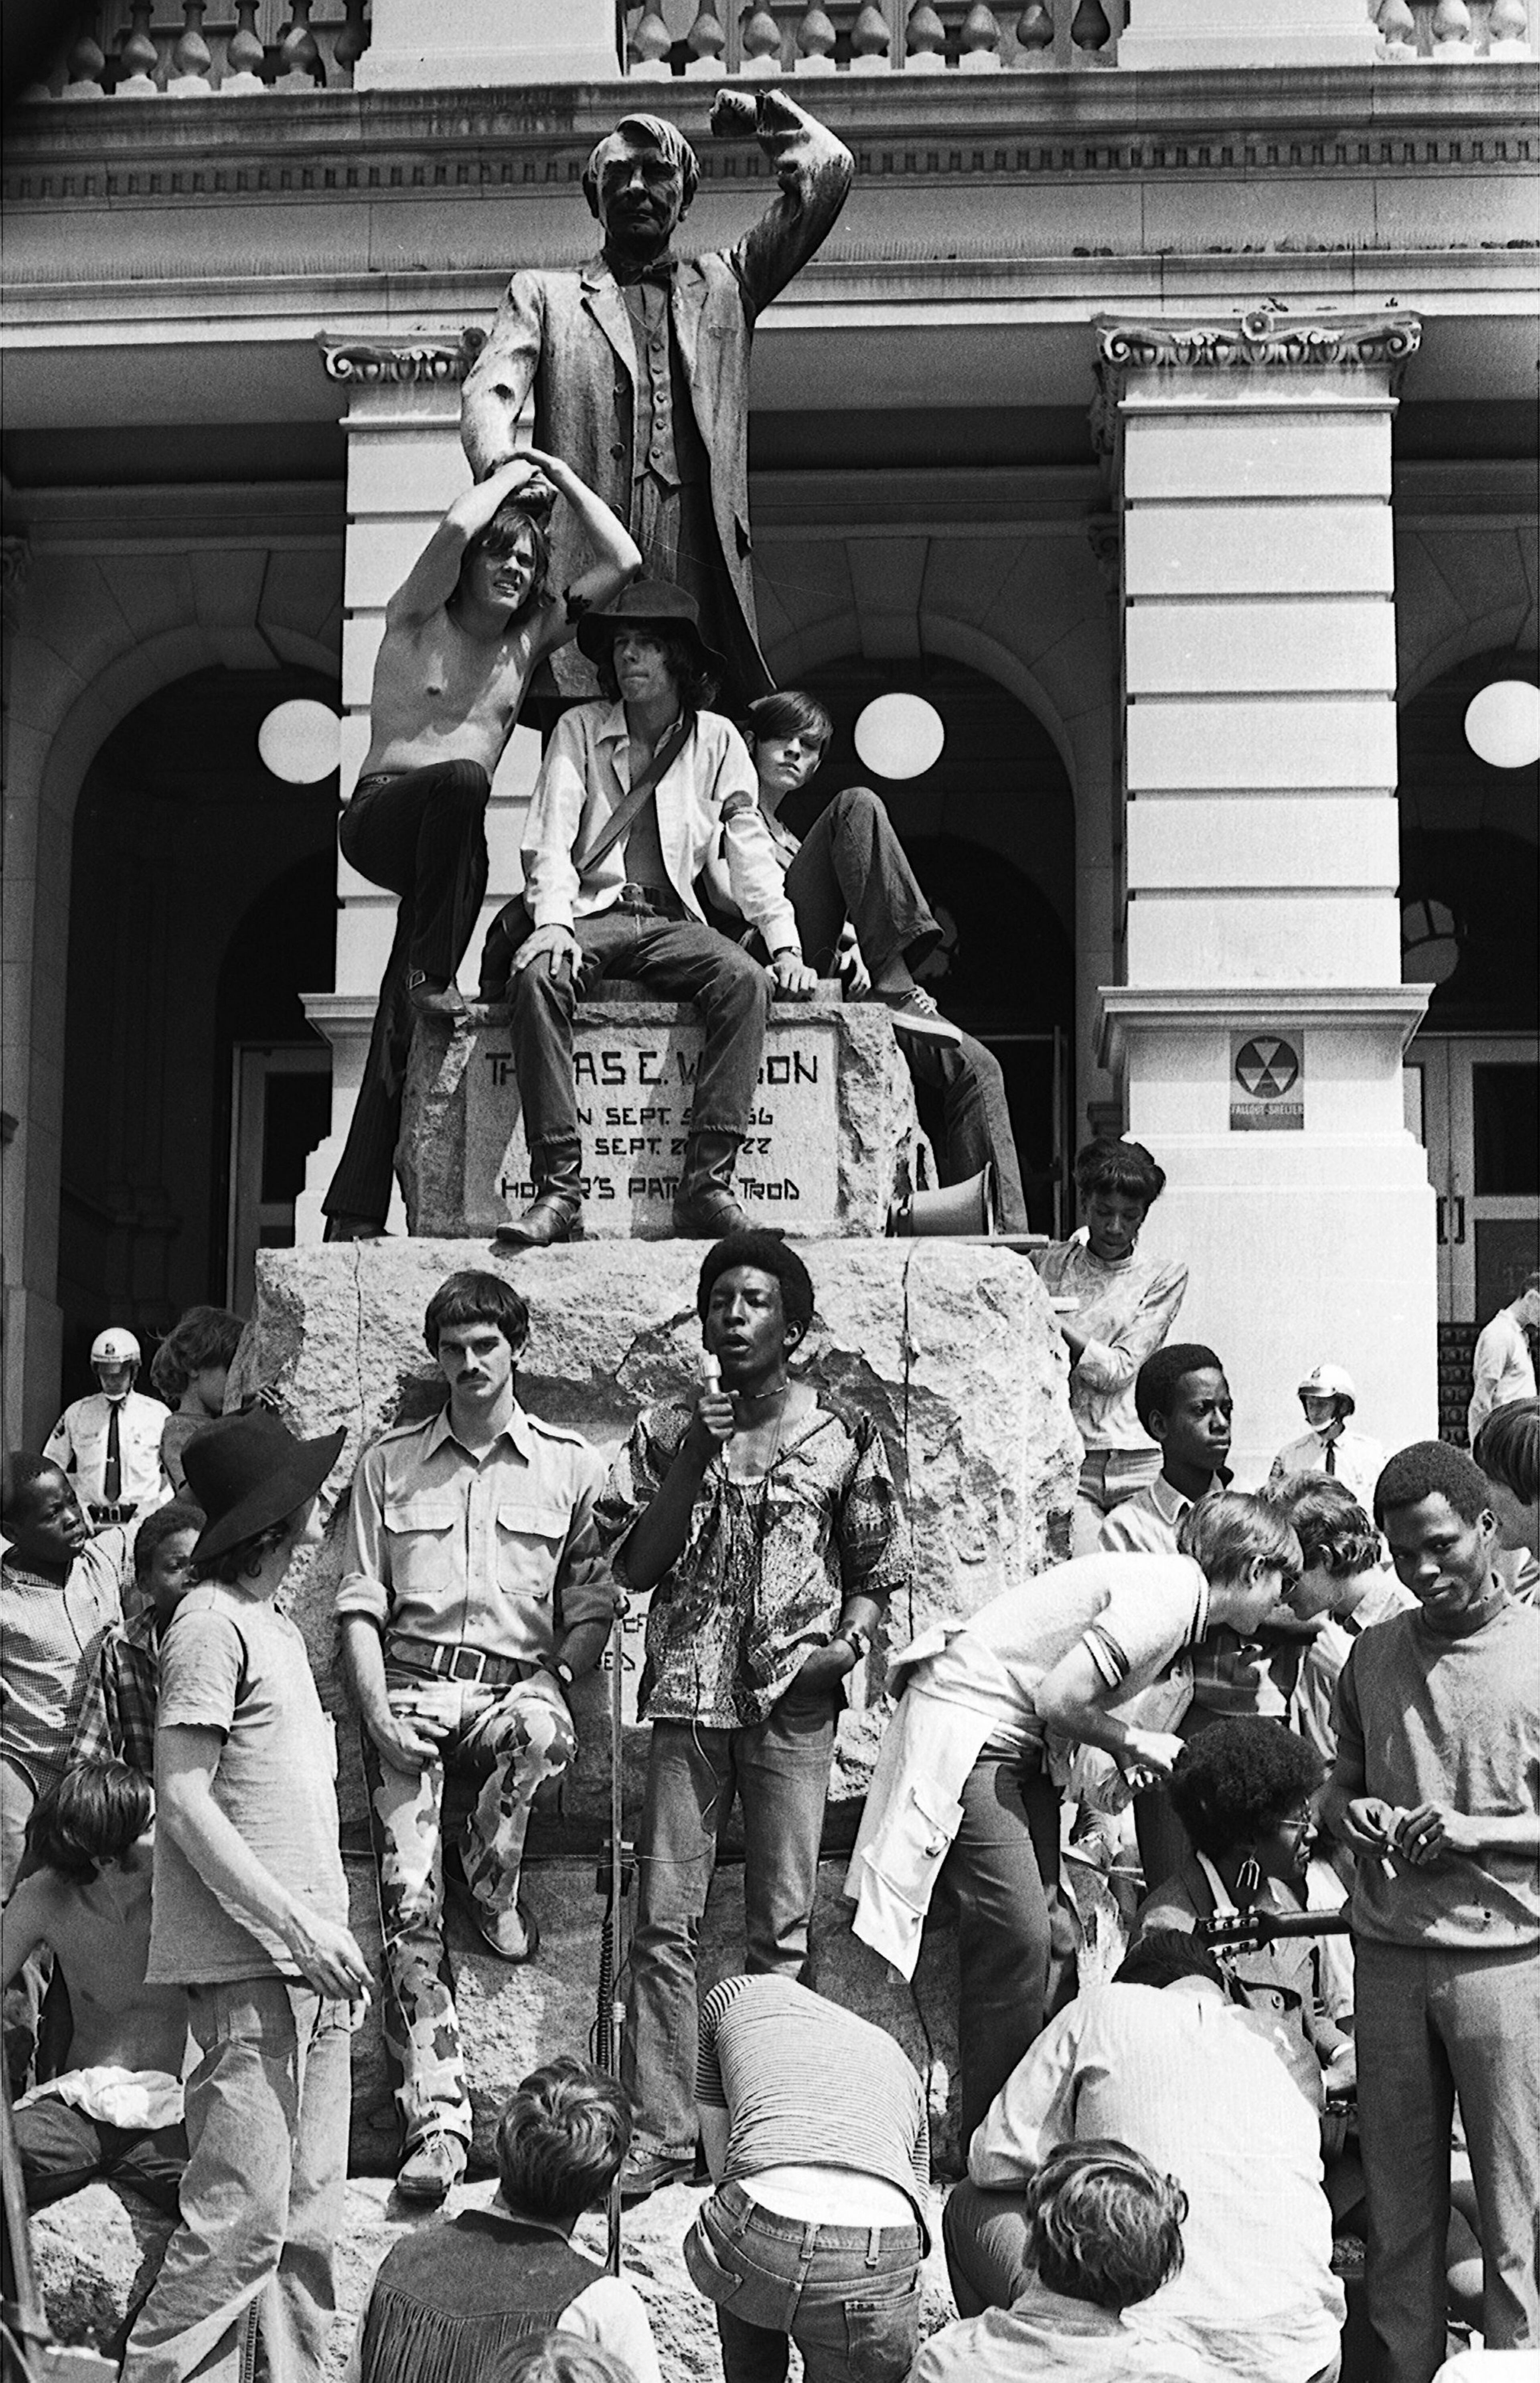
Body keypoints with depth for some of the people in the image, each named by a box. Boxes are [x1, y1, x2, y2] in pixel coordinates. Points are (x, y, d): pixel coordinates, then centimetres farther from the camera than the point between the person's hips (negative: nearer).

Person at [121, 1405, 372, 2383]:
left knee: (308, 2221, 10)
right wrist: (296, 1924, -17)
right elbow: (184, 1798, -13)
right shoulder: (212, 1621, -8)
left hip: (311, 1969, 9)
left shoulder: (281, 1627, 18)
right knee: (241, 2219, -10)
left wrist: (331, 1933, 12)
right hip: (250, 1964, -9)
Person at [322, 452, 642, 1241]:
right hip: (380, 810, -4)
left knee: (401, 1022, -9)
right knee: (460, 779, -39)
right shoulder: (419, 618, 3)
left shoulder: (530, 636, 16)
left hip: (447, 836, 4)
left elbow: (621, 562, 11)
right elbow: (455, 528, -16)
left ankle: (354, 1215, -13)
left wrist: (560, 476, 12)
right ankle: (429, 976, -30)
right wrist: (510, 475, 1)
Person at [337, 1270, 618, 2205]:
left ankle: (492, 1879, -9)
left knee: (542, 1734, -39)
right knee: (408, 1902, -17)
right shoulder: (390, 1463, 14)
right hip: (412, 1685, 1)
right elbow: (361, 1602, 10)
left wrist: (554, 1681, -10)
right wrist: (377, 1711, -5)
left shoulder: (570, 1464, 10)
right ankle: (438, 2117, -19)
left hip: (516, 1683, -1)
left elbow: (592, 1604, 8)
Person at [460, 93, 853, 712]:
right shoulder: (543, 294, 22)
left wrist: (766, 112, 31)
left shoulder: (724, 284, 26)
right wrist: (500, 464, -17)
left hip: (702, 570, 1)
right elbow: (490, 390, 3)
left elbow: (827, 173, 21)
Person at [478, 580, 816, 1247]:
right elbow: (550, 840, -1)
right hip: (589, 914, -1)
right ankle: (558, 1189, -36)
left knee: (746, 981, -29)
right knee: (537, 977, -34)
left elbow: (751, 849, 7)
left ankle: (707, 1183, -31)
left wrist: (786, 945, -4)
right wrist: (552, 923, -20)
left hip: (670, 923, 1)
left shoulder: (716, 740, 11)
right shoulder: (580, 729, 7)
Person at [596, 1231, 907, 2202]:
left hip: (794, 1700, -1)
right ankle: (662, 2130, 4)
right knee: (665, 1920, -3)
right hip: (688, 1693, 1)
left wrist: (852, 1640, -8)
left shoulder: (844, 1432, 6)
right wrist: (692, 1463, -7)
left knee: (783, 1928, 1)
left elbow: (879, 1567, 11)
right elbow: (634, 1568, 3)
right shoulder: (666, 1429, 9)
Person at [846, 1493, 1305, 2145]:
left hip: (1021, 1745, 10)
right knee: (1017, 1938, -11)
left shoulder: (1180, 1605, 13)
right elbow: (1057, 1699, -24)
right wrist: (1132, 1743, -8)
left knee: (1051, 1937, 7)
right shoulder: (1164, 1597, -19)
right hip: (965, 1728, -10)